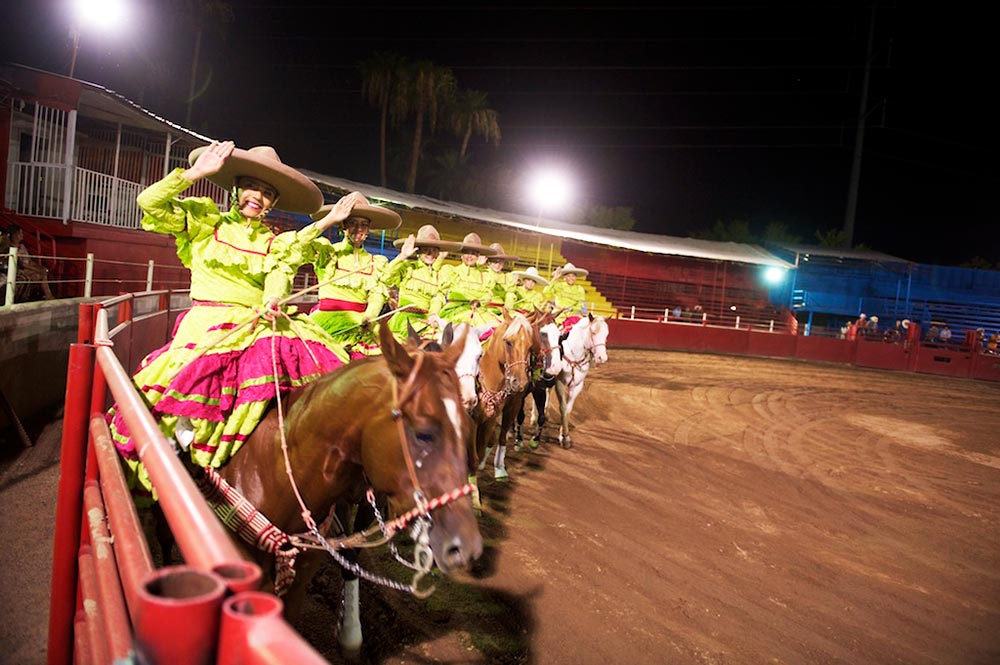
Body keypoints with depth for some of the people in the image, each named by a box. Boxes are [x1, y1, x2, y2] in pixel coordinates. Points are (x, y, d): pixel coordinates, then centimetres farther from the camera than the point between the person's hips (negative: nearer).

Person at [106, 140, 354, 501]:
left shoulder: (276, 242, 16)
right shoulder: (205, 220, 12)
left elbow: (280, 275, -1)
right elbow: (149, 202, 1)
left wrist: (271, 304, -23)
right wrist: (196, 172, -5)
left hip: (259, 326, 2)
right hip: (208, 323, -1)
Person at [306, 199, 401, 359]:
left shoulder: (376, 263, 18)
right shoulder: (327, 252, 9)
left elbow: (377, 294, 4)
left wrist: (369, 317, -16)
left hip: (360, 320, 4)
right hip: (328, 317, -3)